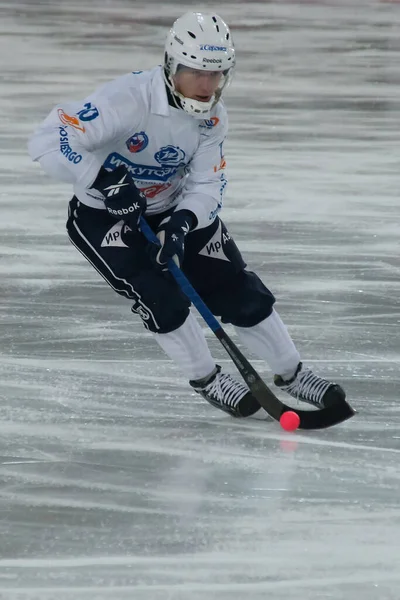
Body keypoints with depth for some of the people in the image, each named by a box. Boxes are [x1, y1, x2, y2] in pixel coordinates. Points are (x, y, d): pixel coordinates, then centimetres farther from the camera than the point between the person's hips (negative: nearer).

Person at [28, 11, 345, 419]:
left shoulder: (212, 116, -11)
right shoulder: (128, 98, -32)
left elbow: (207, 185, -11)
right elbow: (47, 141, -36)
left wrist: (182, 222, -31)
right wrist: (105, 178, -45)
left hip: (175, 209, 6)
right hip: (101, 216, -5)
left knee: (237, 287, 2)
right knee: (159, 295, -20)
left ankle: (291, 374, 18)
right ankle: (206, 380, 3)